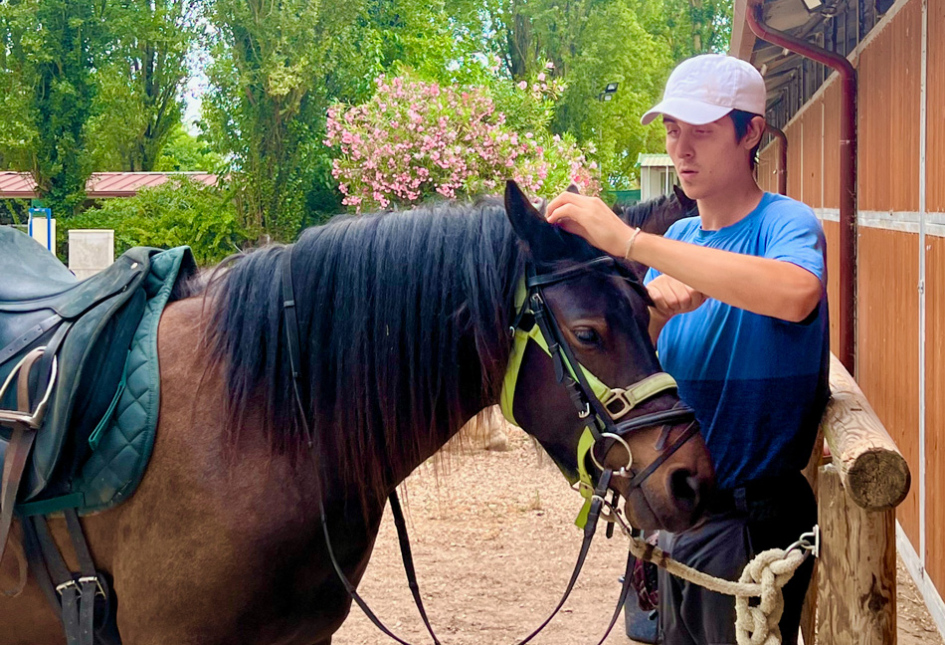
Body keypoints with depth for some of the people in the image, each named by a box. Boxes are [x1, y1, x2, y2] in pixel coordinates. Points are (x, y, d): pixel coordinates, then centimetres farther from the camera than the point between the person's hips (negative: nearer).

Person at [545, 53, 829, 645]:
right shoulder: (679, 240, 8)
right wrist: (651, 312, -21)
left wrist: (629, 241, -40)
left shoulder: (786, 223, -13)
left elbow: (794, 293, -39)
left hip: (751, 516, -7)